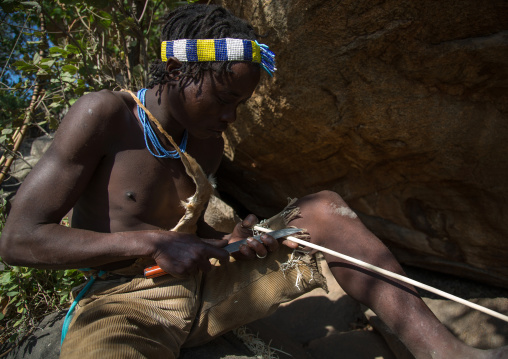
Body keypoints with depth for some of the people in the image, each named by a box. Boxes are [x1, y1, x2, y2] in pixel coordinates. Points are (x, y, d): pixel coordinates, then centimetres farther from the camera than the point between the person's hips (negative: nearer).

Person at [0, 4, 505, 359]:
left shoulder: (207, 144, 8)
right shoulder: (103, 116, -12)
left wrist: (224, 242, -6)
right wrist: (150, 242, -22)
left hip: (202, 284, 5)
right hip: (124, 300, -4)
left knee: (324, 210, -9)